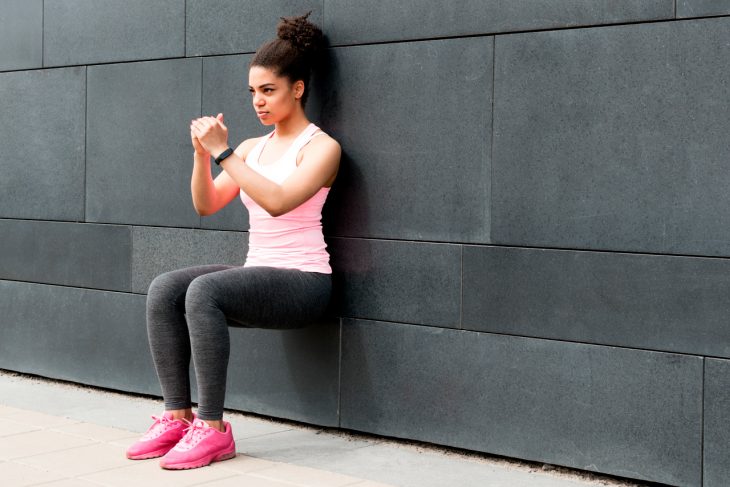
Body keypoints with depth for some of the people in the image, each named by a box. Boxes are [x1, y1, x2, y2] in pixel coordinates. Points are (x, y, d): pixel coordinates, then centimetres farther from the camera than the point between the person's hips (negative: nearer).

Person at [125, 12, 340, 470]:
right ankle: (178, 417, -17)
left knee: (204, 291, -31)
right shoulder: (252, 147, 15)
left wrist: (223, 152, -20)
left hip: (303, 281, -7)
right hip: (257, 274, 7)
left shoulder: (321, 147, -5)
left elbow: (278, 201, -21)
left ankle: (213, 429, -26)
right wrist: (202, 153, -4)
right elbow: (206, 205, 11)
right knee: (164, 289, -17)